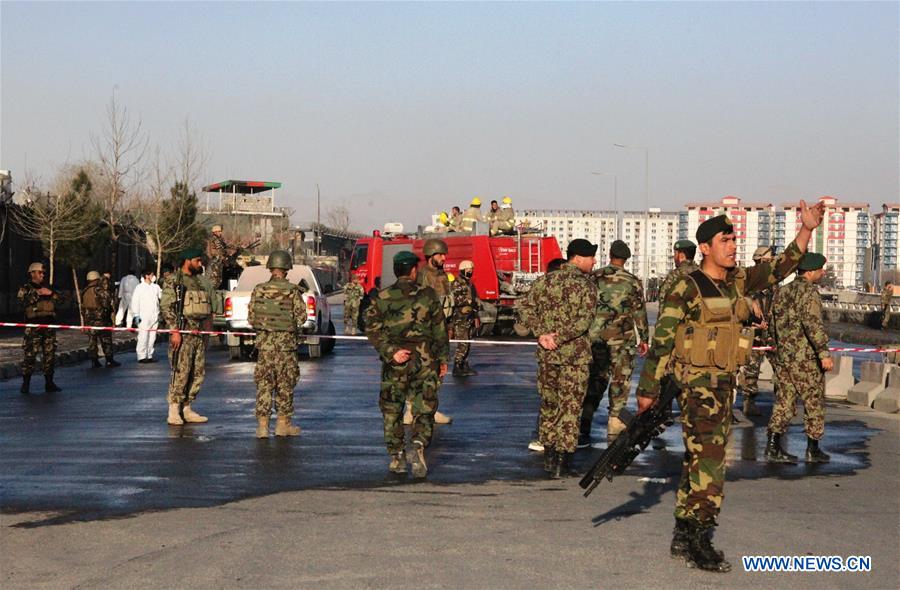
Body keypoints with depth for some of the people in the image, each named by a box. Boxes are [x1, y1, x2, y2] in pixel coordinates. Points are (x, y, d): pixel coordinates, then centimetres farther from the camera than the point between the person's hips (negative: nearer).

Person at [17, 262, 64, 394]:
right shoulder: (25, 289, 4)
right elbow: (22, 302, -14)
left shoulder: (48, 288, 18)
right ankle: (25, 384, -5)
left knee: (50, 355, 5)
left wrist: (51, 293, -6)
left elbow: (61, 300, 10)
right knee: (30, 355, -9)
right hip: (33, 325, -5)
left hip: (49, 326, 5)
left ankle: (49, 383, 13)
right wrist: (37, 294, -14)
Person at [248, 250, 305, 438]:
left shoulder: (259, 289, -1)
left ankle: (262, 424, 2)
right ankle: (283, 423, 14)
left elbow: (251, 317, 3)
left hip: (264, 342, 2)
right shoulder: (292, 291, -9)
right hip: (286, 343, -2)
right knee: (285, 383, 8)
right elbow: (301, 317, -7)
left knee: (264, 383, 6)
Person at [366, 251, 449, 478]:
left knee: (392, 410, 14)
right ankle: (419, 445, -20)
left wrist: (390, 352, -12)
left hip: (395, 364, 1)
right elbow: (440, 329, 3)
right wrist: (443, 359, 11)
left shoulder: (381, 298, 1)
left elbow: (373, 329, -9)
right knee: (424, 409, 4)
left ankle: (396, 457, 14)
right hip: (424, 361, -1)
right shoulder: (427, 295, 0)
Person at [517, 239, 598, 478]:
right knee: (570, 407, 2)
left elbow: (525, 309, -1)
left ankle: (549, 455, 22)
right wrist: (560, 337, -17)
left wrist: (542, 334, -7)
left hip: (546, 353, 4)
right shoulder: (586, 285, -9)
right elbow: (585, 320, -20)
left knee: (549, 403, 17)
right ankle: (563, 460, 0)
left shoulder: (544, 281, 6)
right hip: (575, 354, -4)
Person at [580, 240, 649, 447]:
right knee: (620, 383, 6)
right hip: (622, 338, -3)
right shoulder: (632, 282, -5)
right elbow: (639, 312, -3)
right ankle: (615, 429, 5)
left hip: (596, 337, 3)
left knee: (595, 381, 10)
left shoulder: (593, 278, 1)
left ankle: (583, 428, 4)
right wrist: (643, 339, 6)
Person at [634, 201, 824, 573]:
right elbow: (661, 342, -11)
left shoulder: (737, 281, 10)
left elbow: (780, 269, 13)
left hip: (724, 384, 8)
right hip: (696, 384, -8)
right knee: (708, 461, -10)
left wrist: (807, 229, 1)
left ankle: (683, 539, 21)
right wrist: (647, 390, -10)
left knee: (698, 460, 13)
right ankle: (697, 542, -4)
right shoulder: (686, 289, -13)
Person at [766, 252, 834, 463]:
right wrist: (824, 353, -27)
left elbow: (774, 322, 18)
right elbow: (813, 323, -24)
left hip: (783, 356, 7)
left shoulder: (782, 291, 11)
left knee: (784, 402, 9)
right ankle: (813, 450, 10)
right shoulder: (809, 292, -13)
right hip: (806, 359, -7)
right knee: (814, 403, 6)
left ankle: (773, 447, 3)